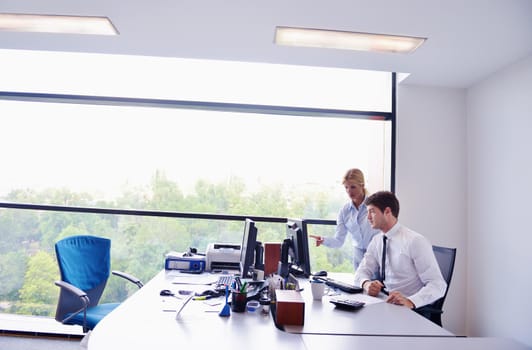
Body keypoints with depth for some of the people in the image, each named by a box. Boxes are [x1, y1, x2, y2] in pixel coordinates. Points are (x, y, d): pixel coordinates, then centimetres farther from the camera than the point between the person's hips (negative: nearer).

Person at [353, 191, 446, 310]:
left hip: (412, 309, -5)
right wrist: (366, 284, -18)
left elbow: (438, 285, -16)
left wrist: (410, 302, -33)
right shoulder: (376, 241, 6)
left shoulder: (415, 241, -14)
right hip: (385, 303, 6)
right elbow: (362, 271, 6)